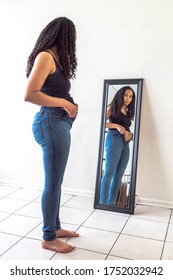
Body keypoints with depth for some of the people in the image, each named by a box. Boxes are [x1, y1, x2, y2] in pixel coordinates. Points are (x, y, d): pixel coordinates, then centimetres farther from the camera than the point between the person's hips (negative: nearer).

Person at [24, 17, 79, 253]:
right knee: (53, 183, 0)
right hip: (51, 122, -9)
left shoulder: (56, 58, 18)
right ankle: (48, 238, 16)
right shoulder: (45, 56, -9)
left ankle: (55, 227, 31)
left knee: (55, 182, 16)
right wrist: (64, 103, -14)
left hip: (60, 123, 9)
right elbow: (30, 95, -19)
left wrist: (69, 105, -1)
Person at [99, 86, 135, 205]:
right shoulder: (112, 108, 4)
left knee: (118, 176, 3)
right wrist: (117, 126, -15)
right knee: (109, 173, -10)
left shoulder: (128, 113, 21)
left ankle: (111, 204, 8)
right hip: (114, 139, -6)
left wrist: (130, 135, 1)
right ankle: (103, 203, -6)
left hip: (125, 144, 6)